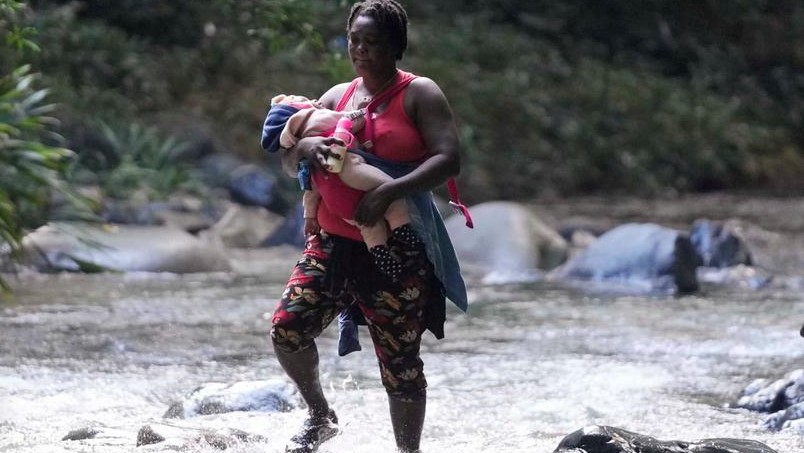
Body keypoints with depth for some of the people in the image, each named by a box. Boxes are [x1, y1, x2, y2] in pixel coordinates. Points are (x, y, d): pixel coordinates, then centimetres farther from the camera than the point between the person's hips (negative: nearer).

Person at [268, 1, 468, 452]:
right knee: (287, 328, -8)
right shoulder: (338, 95, 13)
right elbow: (287, 160, 14)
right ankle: (321, 415, 17)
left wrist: (391, 191, -27)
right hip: (333, 243, 5)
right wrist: (304, 145, -11)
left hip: (396, 251, -5)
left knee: (399, 363, 0)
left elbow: (450, 159, -16)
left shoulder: (419, 94, -4)